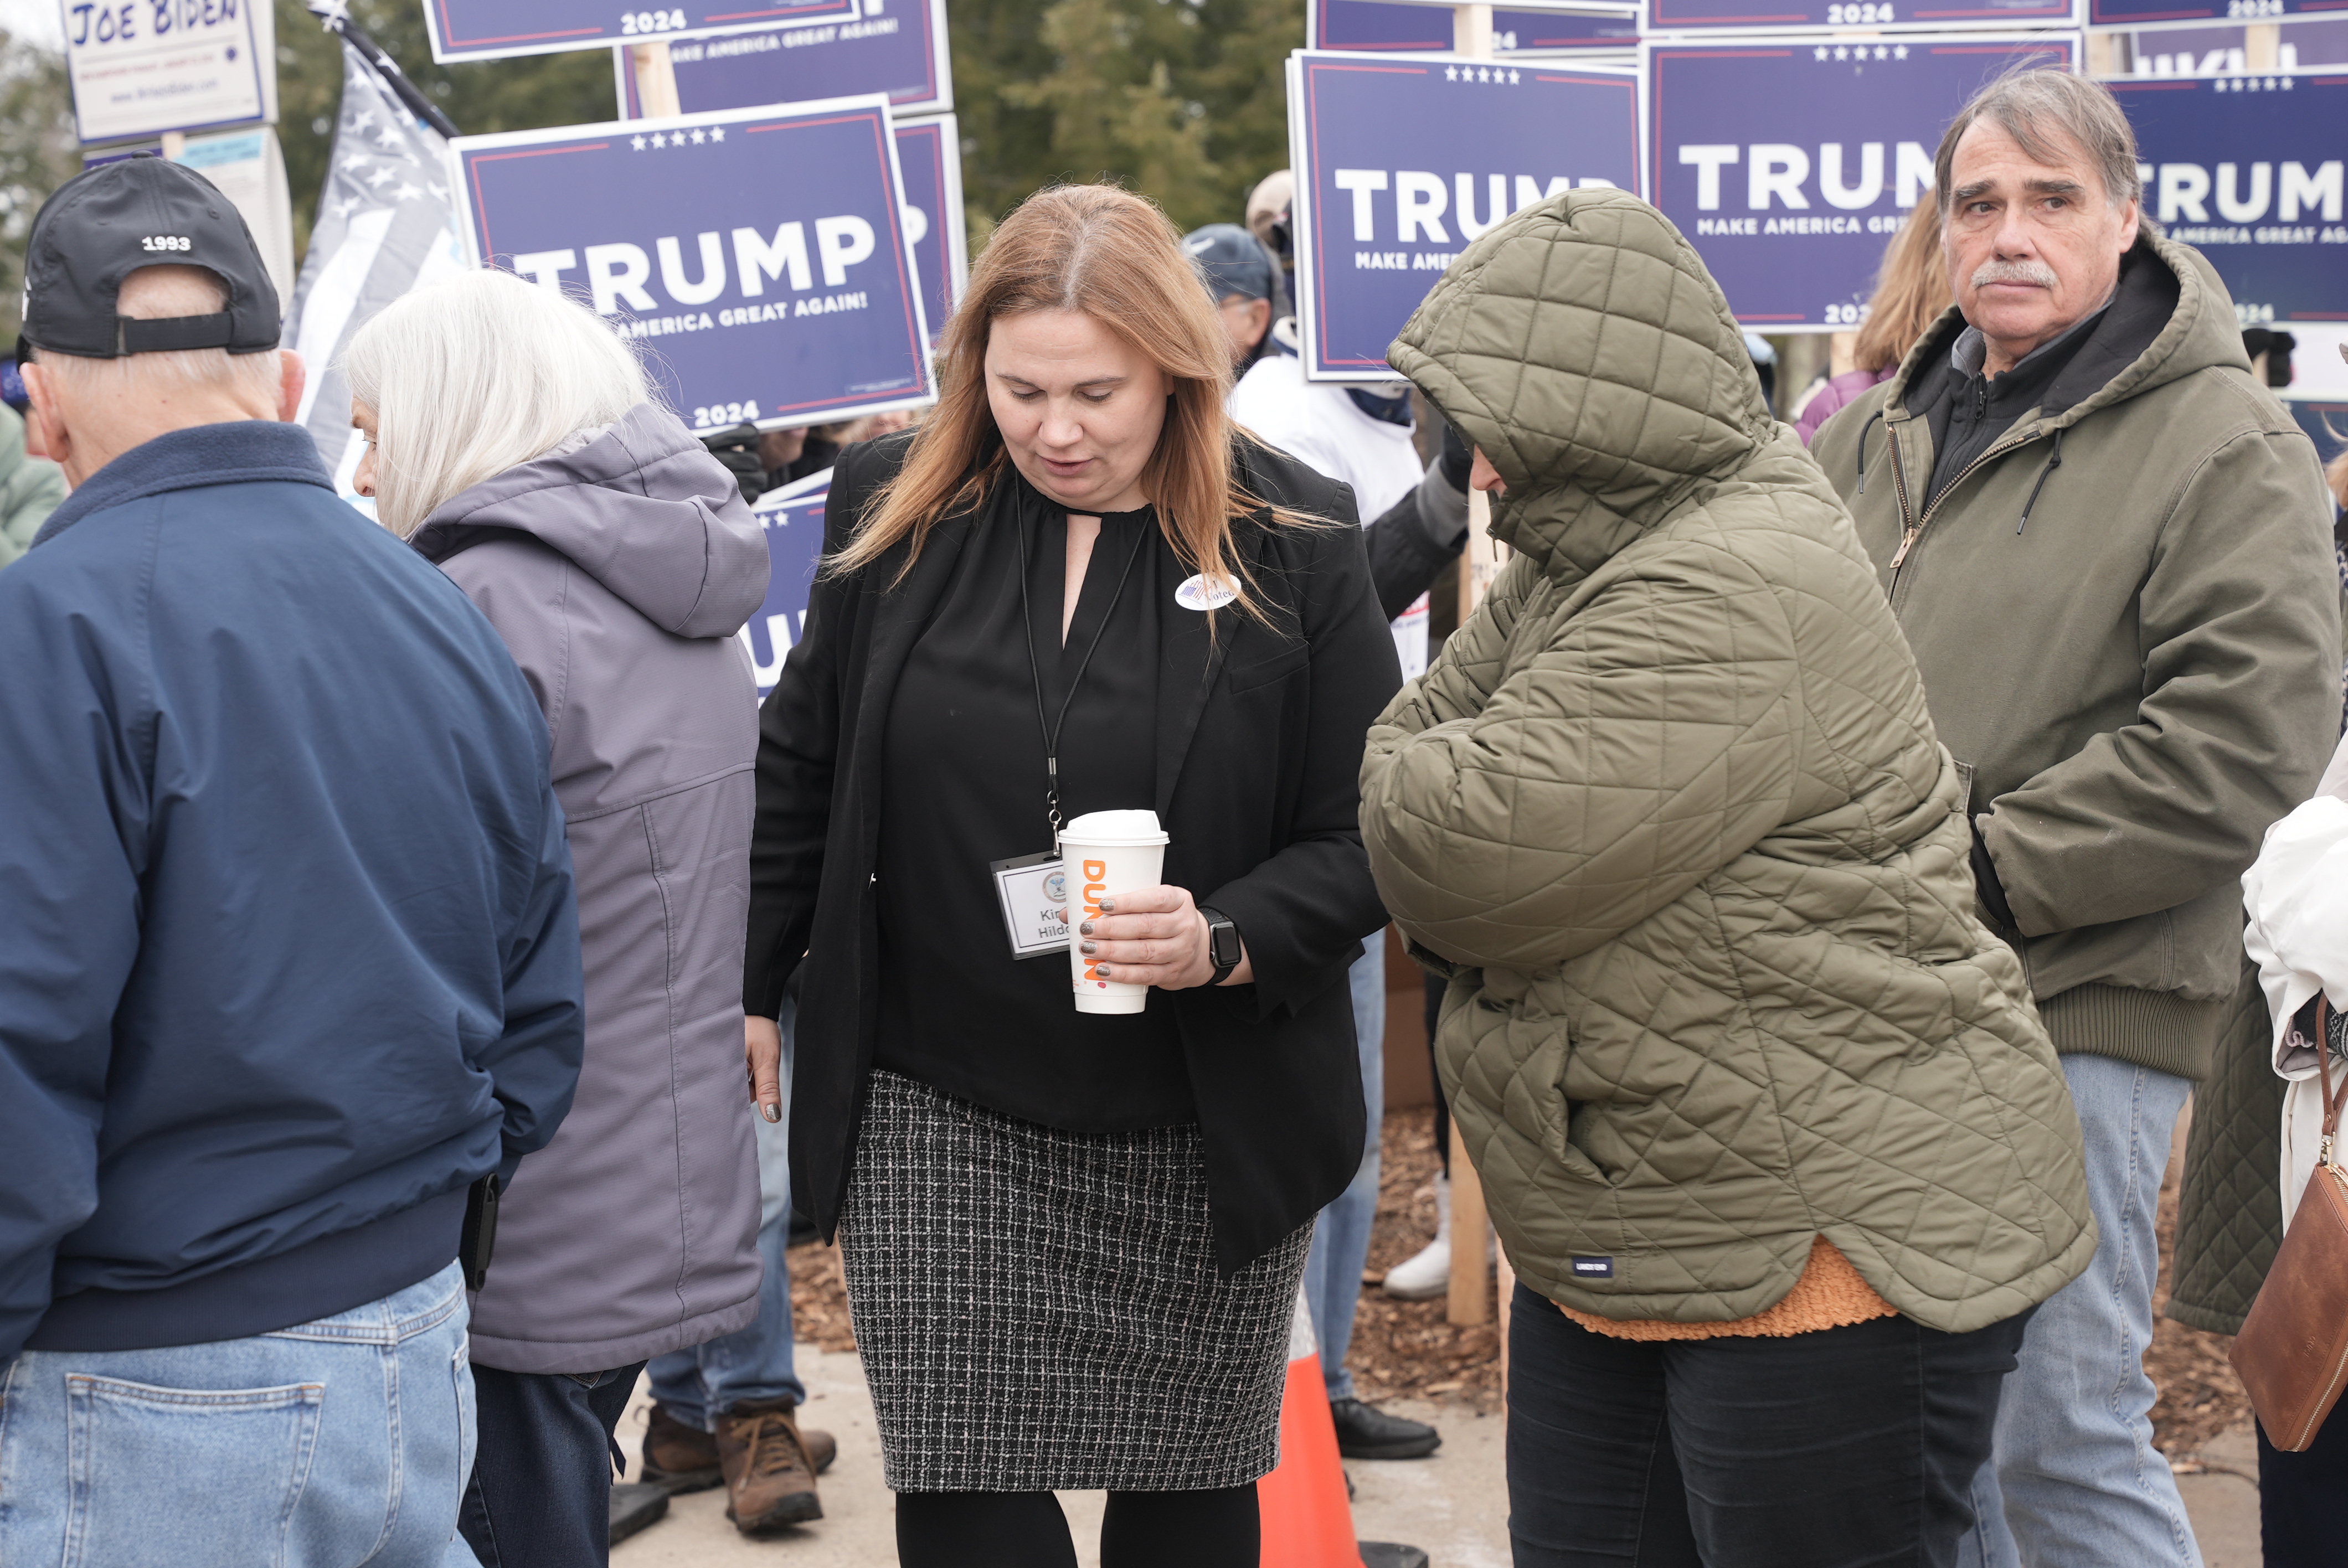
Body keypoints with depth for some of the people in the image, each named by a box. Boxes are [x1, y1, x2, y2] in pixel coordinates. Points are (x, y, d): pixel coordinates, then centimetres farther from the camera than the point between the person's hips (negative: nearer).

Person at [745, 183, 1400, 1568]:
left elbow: (1367, 836, -5)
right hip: (939, 1125, 1)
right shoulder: (896, 512, 0)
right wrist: (749, 992, 9)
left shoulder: (1296, 541, -6)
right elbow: (801, 773, 10)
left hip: (1209, 1136, 0)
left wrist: (1224, 943, -21)